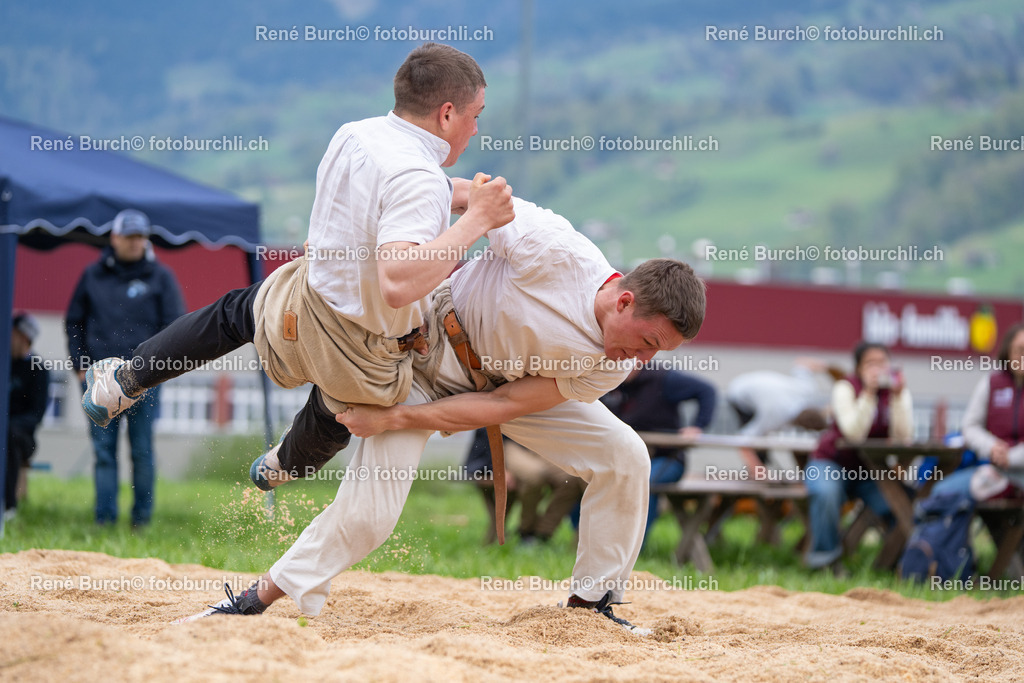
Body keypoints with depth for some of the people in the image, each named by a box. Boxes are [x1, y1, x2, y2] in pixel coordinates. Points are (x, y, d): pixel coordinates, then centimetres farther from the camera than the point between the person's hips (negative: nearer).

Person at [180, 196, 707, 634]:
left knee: (624, 457, -7)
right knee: (368, 509, -16)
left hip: (508, 381, 4)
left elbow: (506, 405, -21)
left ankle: (591, 604, 7)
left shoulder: (615, 365, -21)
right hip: (431, 350, -4)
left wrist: (392, 420, -27)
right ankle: (260, 600, -2)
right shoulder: (554, 251, -36)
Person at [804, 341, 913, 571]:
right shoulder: (845, 388, -10)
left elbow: (902, 437, -17)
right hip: (833, 464, -3)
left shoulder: (897, 390, -1)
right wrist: (868, 393, -31)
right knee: (826, 493, -36)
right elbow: (854, 433, -26)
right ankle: (825, 558, -21)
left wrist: (898, 396, -24)